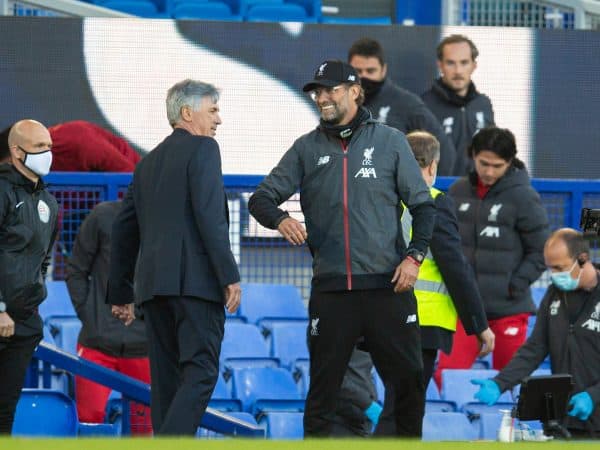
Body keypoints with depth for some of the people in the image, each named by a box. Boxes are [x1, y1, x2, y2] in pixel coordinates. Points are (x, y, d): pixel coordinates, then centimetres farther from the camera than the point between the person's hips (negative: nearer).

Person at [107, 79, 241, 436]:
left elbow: (125, 229, 23)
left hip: (154, 283, 8)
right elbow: (209, 216, -14)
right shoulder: (202, 149, -1)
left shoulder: (149, 162, 22)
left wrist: (120, 292, 28)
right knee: (200, 372, -11)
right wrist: (229, 275, -14)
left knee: (167, 378, 7)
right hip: (196, 279, -7)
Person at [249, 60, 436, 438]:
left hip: (388, 285, -1)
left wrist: (414, 255, -5)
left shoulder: (390, 141, 7)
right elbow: (261, 198, 7)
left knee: (408, 379, 2)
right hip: (331, 289, 1)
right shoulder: (307, 148, 9)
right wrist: (280, 219, -15)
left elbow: (423, 205, 9)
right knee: (323, 388, 2)